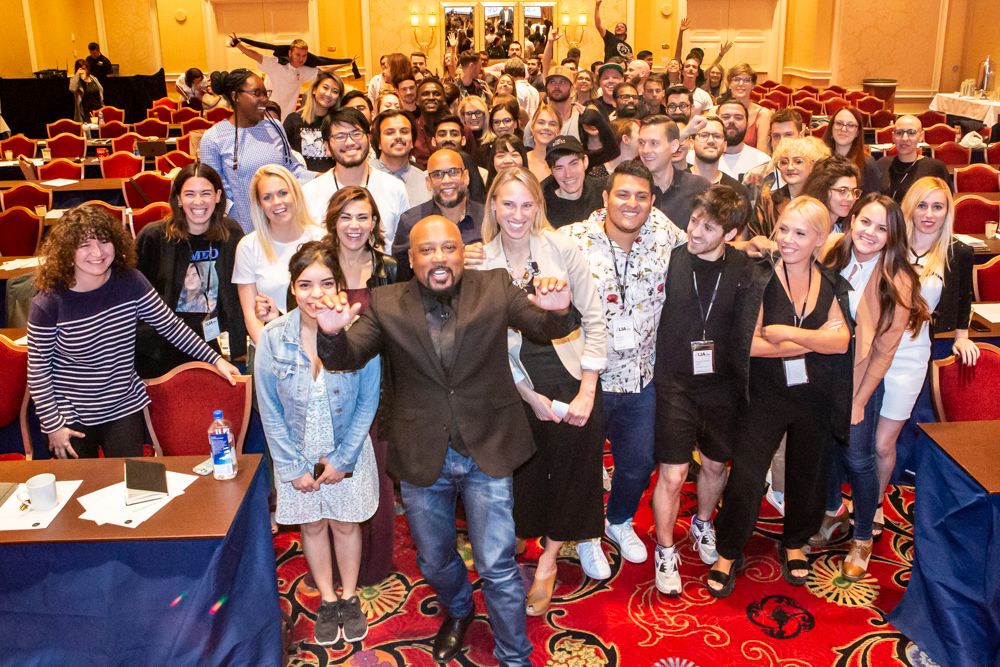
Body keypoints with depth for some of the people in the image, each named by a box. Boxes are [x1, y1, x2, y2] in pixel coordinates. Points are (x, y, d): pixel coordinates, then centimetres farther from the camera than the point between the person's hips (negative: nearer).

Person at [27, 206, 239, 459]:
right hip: (72, 416, -2)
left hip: (125, 408, 2)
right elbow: (37, 370, -10)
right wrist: (53, 425, -9)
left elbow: (171, 326, -1)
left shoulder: (130, 282, -10)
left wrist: (215, 359, -4)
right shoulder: (49, 302, -18)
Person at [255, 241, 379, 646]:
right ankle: (328, 601, 37)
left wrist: (342, 459, -11)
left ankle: (349, 597, 38)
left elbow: (368, 401, -11)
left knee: (345, 523, 15)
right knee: (313, 525, 16)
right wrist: (294, 467, -8)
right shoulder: (272, 338, -16)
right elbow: (270, 411, -8)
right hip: (298, 452, 1)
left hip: (348, 450, -1)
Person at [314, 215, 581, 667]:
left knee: (498, 568, 5)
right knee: (434, 562, 23)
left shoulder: (495, 288, -7)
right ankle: (458, 611, 56)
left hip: (487, 452, -2)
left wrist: (558, 310, -34)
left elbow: (545, 328, -9)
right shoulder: (386, 305, -6)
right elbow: (347, 358, -8)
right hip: (422, 457, 2)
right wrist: (332, 333, -32)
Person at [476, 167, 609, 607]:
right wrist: (530, 396, -5)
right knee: (528, 474, 8)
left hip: (572, 377, -1)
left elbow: (595, 319, -4)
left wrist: (587, 391, -9)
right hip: (519, 386, 1)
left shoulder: (562, 248, -7)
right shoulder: (481, 262, -4)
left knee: (576, 468, 3)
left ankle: (547, 563, 24)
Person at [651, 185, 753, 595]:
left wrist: (742, 377, 1)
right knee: (672, 474, 0)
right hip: (675, 382, -3)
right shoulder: (670, 260, -12)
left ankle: (703, 524, 47)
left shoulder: (743, 269, -5)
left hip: (722, 383, 3)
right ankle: (665, 551, 22)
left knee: (715, 465, 19)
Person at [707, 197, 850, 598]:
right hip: (766, 396, -3)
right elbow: (750, 342, -19)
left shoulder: (831, 284, 0)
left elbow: (842, 340, -13)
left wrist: (789, 333, -26)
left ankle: (794, 543, 41)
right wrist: (817, 340, -15)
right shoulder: (760, 278, -11)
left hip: (815, 396, 4)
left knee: (807, 473, 17)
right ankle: (728, 553, 18)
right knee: (746, 475, -2)